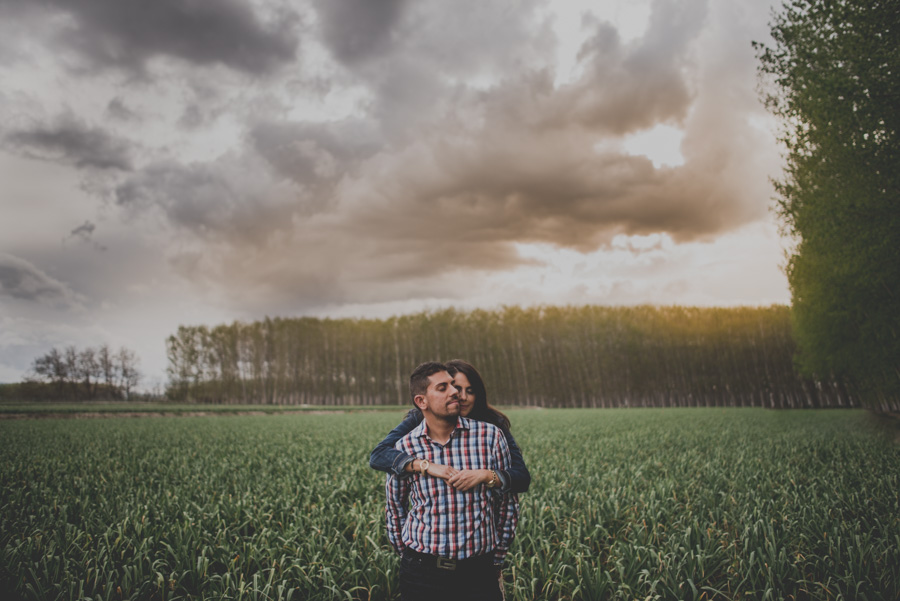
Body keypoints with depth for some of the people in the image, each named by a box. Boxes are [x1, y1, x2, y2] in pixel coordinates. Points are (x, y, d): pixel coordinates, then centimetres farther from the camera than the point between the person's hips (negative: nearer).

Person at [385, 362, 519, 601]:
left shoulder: (490, 436, -4)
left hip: (479, 572, 0)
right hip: (422, 573, 0)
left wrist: (496, 561, 9)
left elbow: (508, 503, 5)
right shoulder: (404, 448, -4)